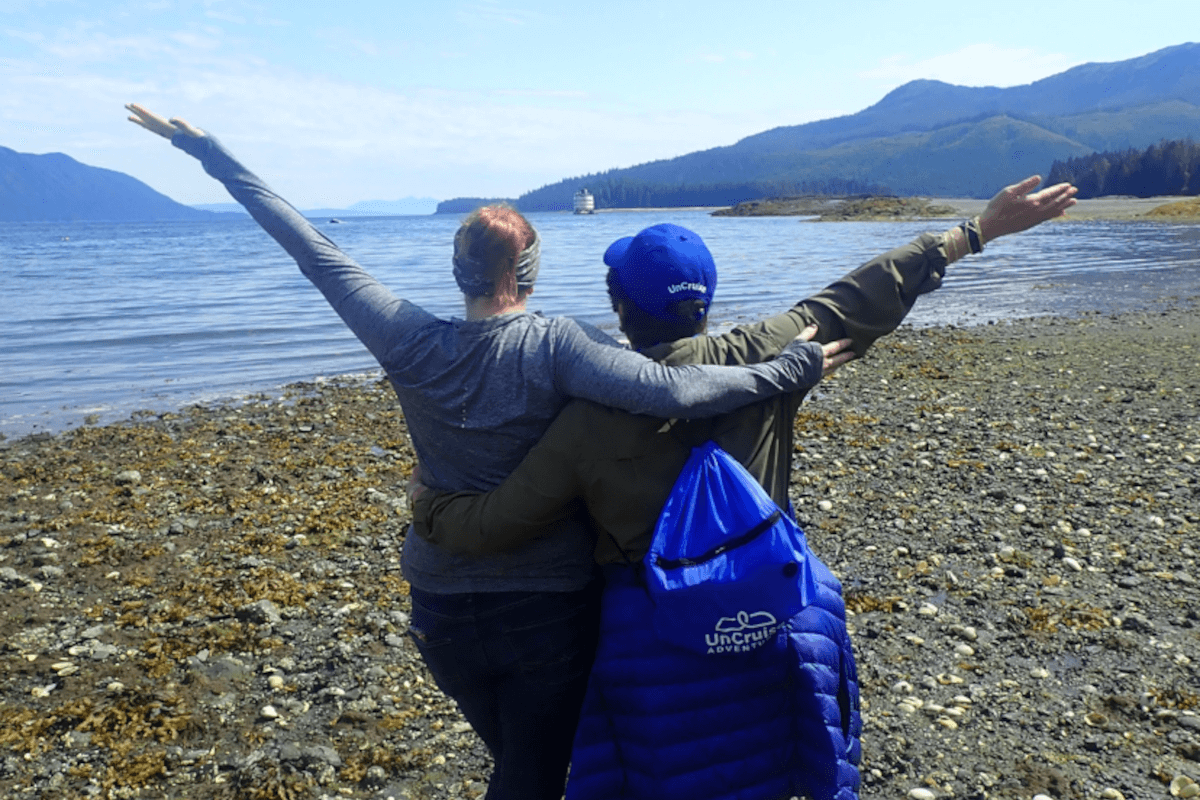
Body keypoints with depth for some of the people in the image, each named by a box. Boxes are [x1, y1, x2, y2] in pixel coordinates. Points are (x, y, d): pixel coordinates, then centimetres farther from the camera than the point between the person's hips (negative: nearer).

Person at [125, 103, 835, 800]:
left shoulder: (410, 343, -10)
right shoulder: (557, 345, -19)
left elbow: (313, 248, -4)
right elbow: (670, 390, -32)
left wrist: (207, 150, 5)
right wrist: (793, 367, -19)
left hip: (442, 608, 4)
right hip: (550, 607, -4)